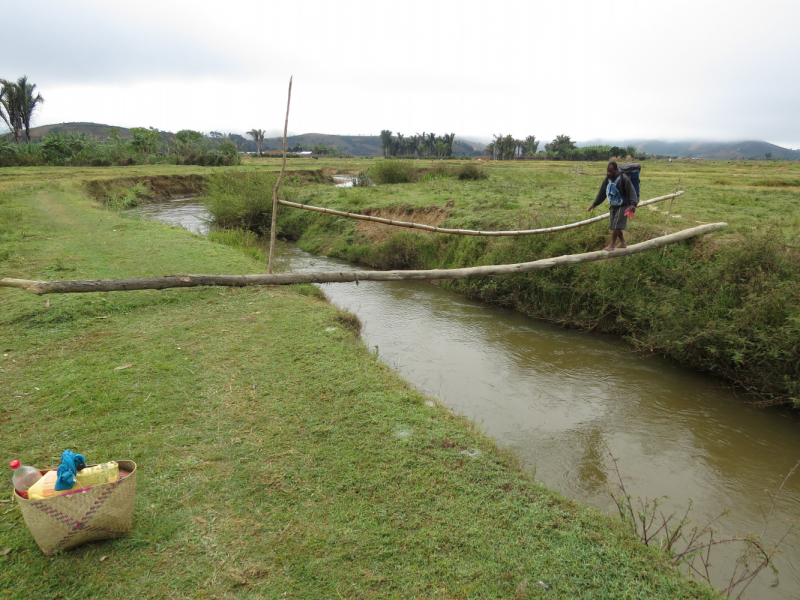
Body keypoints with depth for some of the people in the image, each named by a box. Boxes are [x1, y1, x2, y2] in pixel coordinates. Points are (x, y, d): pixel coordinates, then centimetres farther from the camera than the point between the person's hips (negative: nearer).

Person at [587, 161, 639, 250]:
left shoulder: (623, 178, -17)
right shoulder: (607, 179, 2)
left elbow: (631, 191, -18)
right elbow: (602, 193, 14)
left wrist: (633, 204, -29)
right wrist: (594, 204, 16)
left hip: (623, 206, -7)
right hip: (613, 206, 7)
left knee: (616, 226, -10)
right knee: (616, 226, 11)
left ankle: (612, 245, -1)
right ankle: (623, 243, 25)